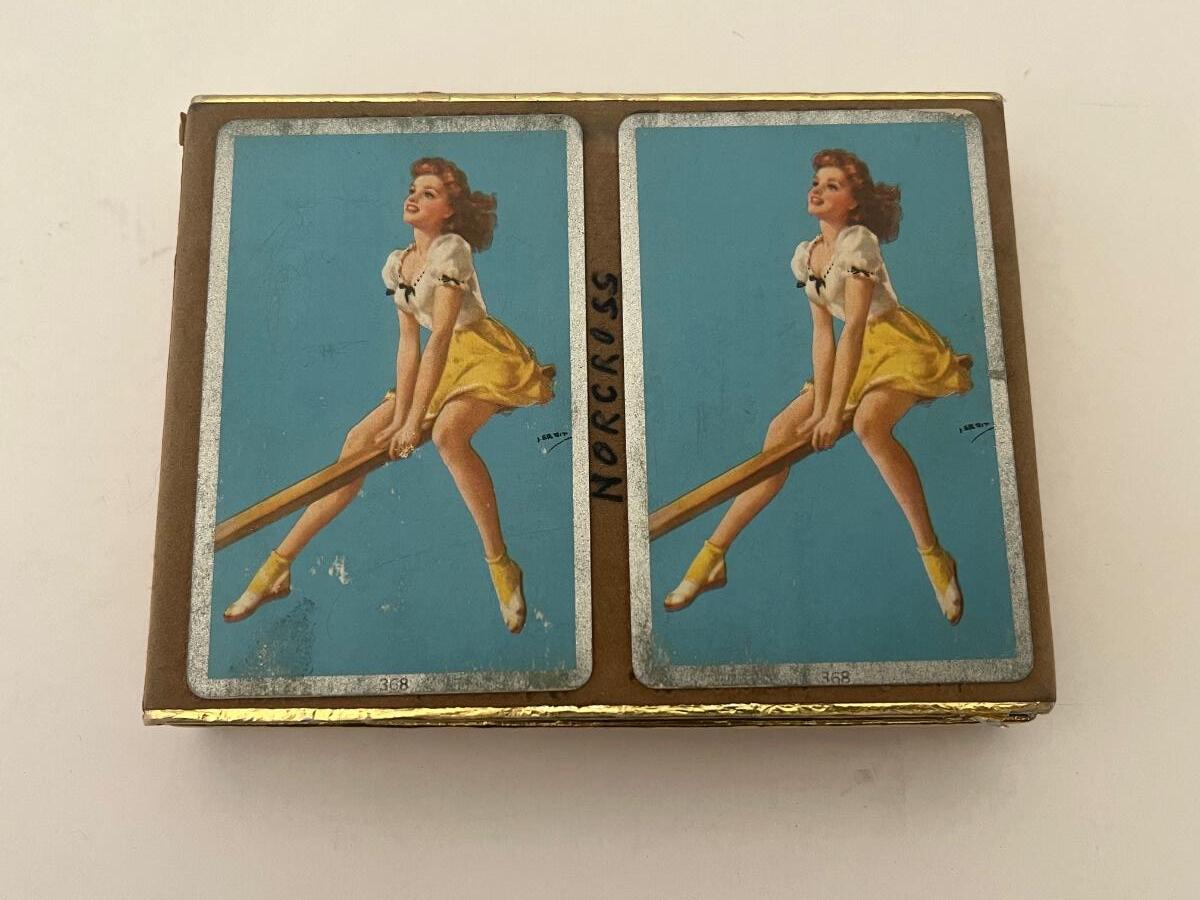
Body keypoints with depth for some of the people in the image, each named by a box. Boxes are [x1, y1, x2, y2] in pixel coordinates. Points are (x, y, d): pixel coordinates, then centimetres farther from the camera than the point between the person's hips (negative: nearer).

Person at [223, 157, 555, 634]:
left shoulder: (451, 249, -17)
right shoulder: (396, 264, 6)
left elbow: (440, 335, -25)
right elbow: (409, 342, 2)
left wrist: (415, 421, -28)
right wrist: (399, 415, -9)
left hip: (488, 355, -7)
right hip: (444, 362, 8)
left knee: (447, 432, -37)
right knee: (360, 440, -2)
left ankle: (502, 566, -25)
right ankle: (278, 567, 5)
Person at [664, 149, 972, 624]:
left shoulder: (858, 241, -18)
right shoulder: (805, 255, 4)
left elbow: (853, 327, -25)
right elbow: (823, 331, 1)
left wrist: (834, 410, -28)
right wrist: (819, 404, -9)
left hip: (902, 346, -7)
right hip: (860, 353, 7)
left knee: (868, 421, -37)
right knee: (782, 430, -4)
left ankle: (935, 557, -25)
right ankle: (711, 558, 1)